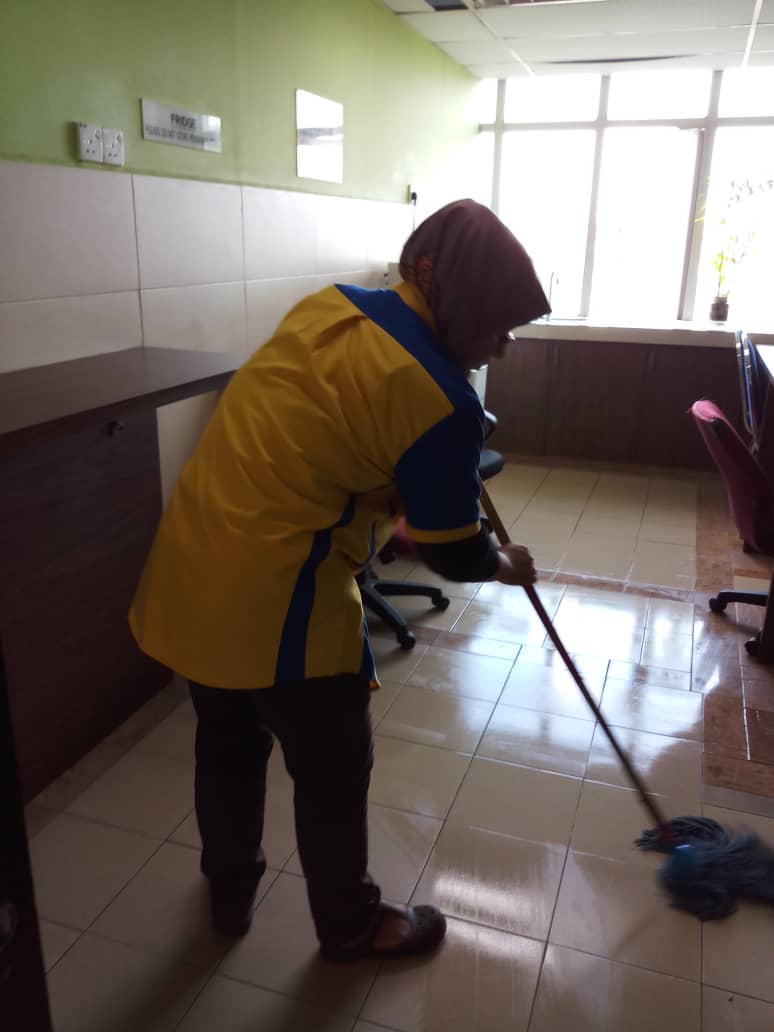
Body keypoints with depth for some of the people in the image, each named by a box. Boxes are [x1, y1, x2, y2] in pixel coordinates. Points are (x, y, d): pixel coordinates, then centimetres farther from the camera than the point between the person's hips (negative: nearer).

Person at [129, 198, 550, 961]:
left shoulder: (330, 303, 6)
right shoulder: (441, 401, -17)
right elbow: (452, 556, -8)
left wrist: (450, 482, 22)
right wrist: (506, 565, 14)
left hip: (189, 567, 8)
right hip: (275, 598, -8)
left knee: (227, 745, 27)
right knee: (332, 773, 16)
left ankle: (230, 891, 50)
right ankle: (350, 926, 41)